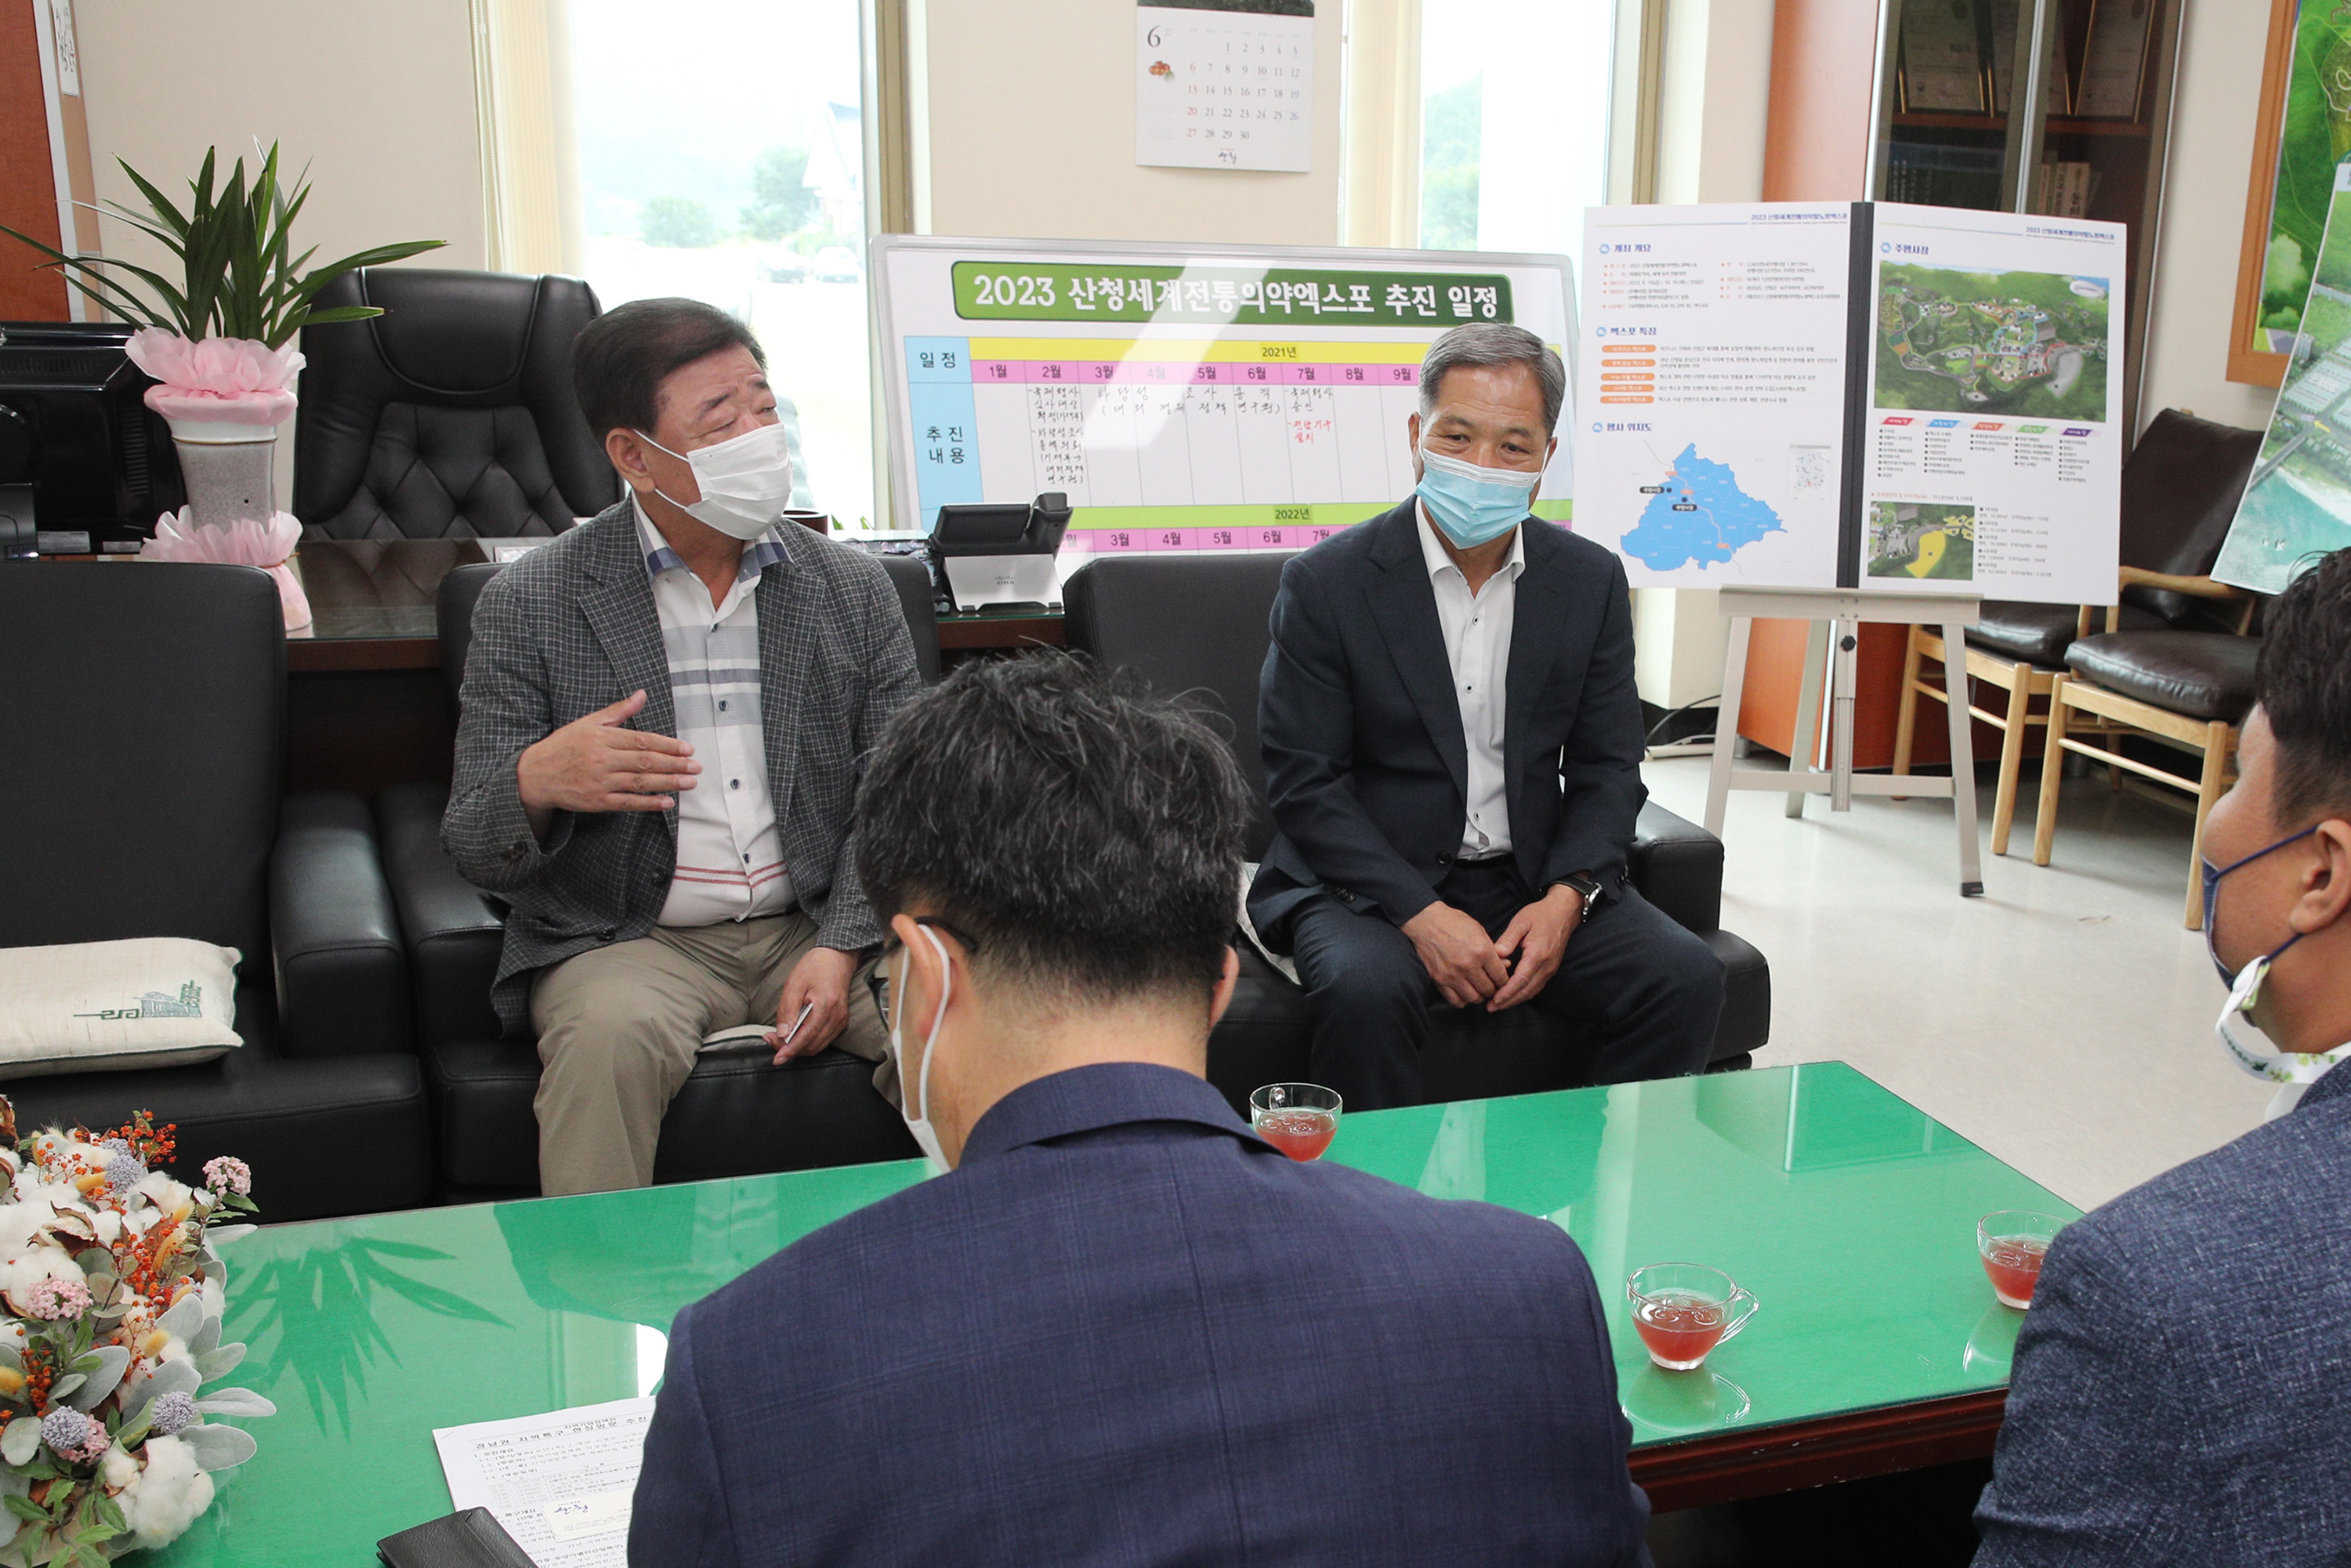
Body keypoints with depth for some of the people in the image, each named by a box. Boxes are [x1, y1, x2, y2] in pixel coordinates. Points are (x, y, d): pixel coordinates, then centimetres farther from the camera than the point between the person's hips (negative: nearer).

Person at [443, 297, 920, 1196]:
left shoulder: (855, 592, 7)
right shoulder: (530, 605, -1)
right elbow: (474, 854, -1)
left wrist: (840, 947, -13)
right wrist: (536, 783, -25)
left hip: (820, 926, 2)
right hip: (628, 941, -2)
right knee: (611, 1036, -34)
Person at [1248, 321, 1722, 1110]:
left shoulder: (1591, 580, 6)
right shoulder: (1327, 582, -6)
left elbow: (1608, 768, 7)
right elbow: (1303, 782, -9)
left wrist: (1566, 896, -12)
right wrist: (1422, 914, -19)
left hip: (1537, 880, 4)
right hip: (1372, 881, -3)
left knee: (1687, 978, -17)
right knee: (1365, 988, -34)